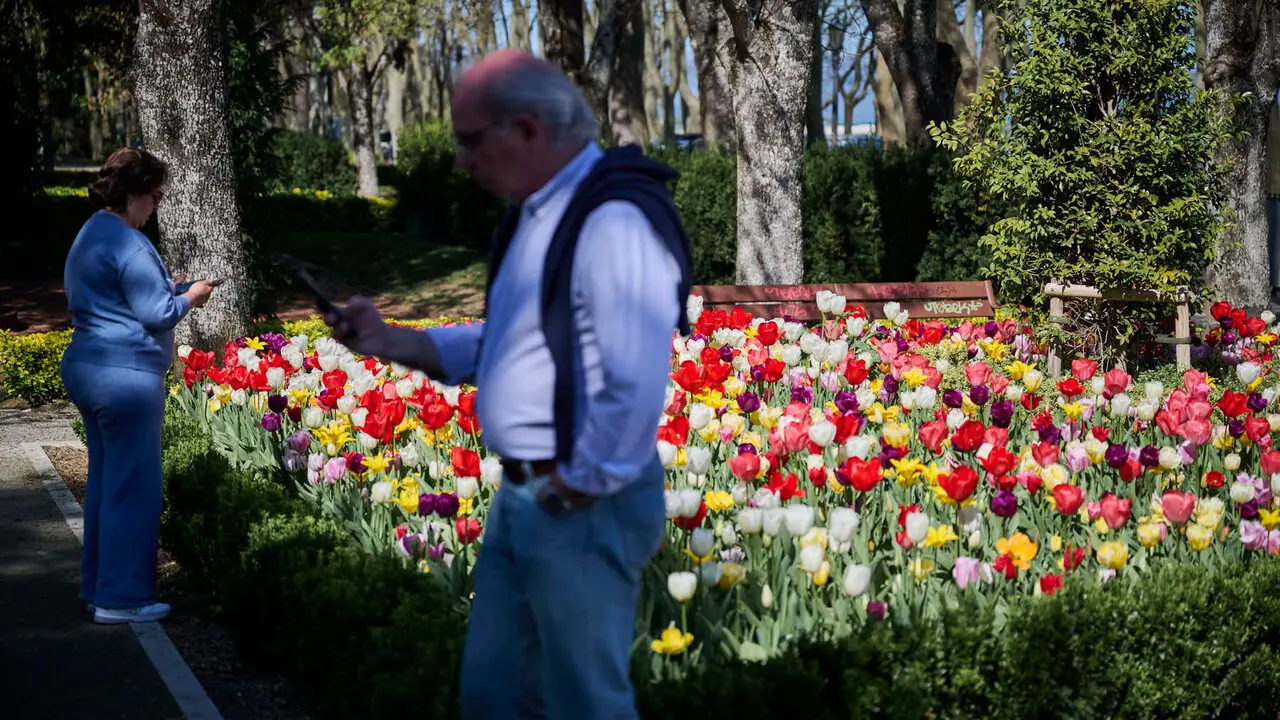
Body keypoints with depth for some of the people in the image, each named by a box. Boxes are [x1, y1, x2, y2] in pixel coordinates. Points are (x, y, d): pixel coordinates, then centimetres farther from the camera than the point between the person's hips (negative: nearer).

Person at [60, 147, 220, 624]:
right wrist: (190, 297, 0)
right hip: (125, 375, -10)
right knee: (132, 485, -3)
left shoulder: (88, 236, 16)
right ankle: (121, 597, 2)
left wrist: (166, 288, 19)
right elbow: (157, 314, -18)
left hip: (86, 369, 10)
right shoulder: (127, 243, -16)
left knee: (105, 479, 17)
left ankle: (98, 586, 24)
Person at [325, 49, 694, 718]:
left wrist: (580, 487, -18)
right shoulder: (534, 214, 12)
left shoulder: (615, 219, -22)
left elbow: (637, 386, -29)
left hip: (583, 509, -10)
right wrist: (391, 342, 10)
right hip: (518, 497, 10)